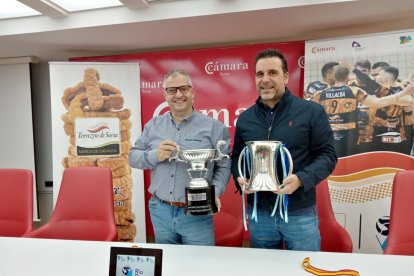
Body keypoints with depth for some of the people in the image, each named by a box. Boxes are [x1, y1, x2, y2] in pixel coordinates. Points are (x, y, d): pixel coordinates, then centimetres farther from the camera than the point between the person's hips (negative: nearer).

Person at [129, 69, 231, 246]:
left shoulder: (213, 127, -4)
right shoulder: (153, 125, 5)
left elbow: (224, 166, -3)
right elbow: (133, 157, 5)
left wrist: (214, 192, -18)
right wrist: (155, 155, -14)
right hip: (160, 211, 3)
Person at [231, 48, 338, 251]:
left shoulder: (311, 112, -4)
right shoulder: (245, 118, 5)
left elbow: (327, 155, -5)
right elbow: (237, 157, 12)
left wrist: (301, 179, -21)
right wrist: (240, 179, -9)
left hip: (300, 213, -2)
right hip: (258, 213, 3)